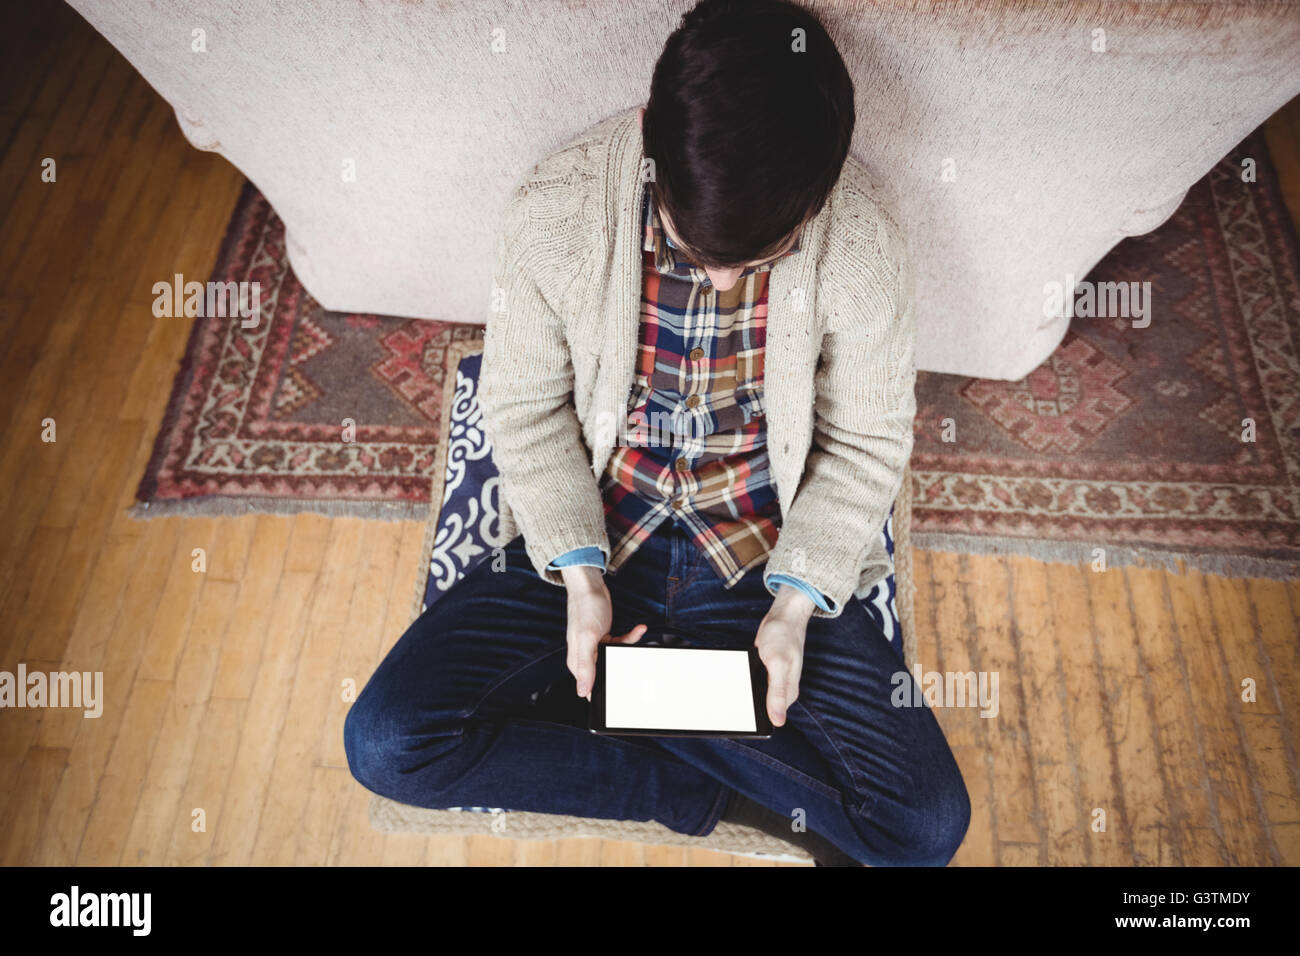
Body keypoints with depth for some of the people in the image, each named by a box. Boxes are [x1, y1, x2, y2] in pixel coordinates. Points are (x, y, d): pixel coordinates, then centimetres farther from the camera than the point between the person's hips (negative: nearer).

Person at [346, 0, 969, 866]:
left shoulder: (863, 243, -17)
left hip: (760, 558, 1)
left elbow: (867, 443, -4)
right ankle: (708, 790, -2)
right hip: (589, 538, 1)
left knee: (928, 823, -10)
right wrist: (579, 574, -15)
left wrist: (794, 604, -14)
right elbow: (525, 409, -5)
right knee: (387, 743, -15)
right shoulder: (557, 210, -18)